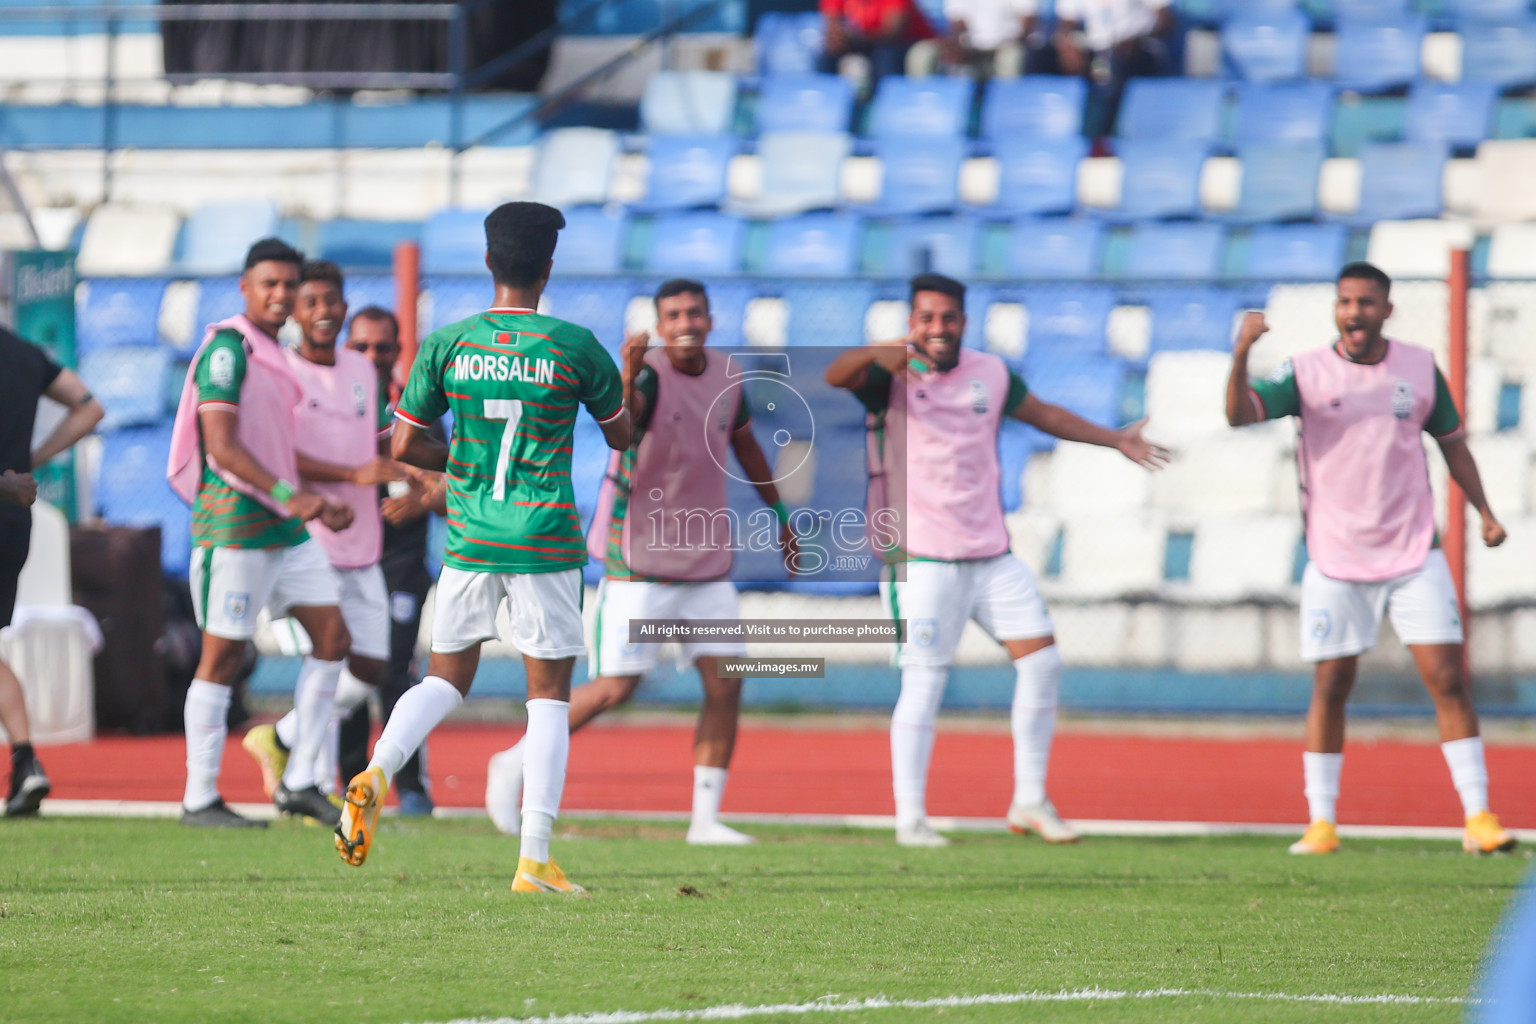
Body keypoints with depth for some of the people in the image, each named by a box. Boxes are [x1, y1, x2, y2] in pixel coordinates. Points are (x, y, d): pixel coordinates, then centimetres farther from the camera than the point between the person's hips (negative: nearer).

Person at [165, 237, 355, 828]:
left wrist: (318, 504, 21)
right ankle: (200, 798, 2)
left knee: (332, 637, 4)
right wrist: (288, 495, -27)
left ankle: (299, 783, 8)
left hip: (286, 529, 9)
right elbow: (222, 446, -20)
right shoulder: (228, 349, -12)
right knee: (222, 656, -4)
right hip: (234, 524, -9)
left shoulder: (275, 355, 17)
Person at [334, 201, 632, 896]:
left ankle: (377, 773, -12)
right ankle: (534, 860, -1)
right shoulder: (575, 348, -5)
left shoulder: (446, 344, 0)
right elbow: (622, 437, 9)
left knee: (446, 679, 16)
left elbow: (403, 447, 2)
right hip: (545, 543, -3)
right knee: (549, 696, 4)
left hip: (468, 543, 3)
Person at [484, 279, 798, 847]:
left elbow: (746, 447, 22)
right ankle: (515, 764, 11)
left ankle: (706, 817, 4)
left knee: (725, 683, -2)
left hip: (707, 562, 6)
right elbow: (621, 420, -40)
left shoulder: (726, 376, 4)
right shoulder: (649, 374, -16)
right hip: (639, 561, -6)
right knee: (616, 687, -7)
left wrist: (780, 517, 30)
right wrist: (628, 375, -61)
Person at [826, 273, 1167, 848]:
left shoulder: (991, 374, 10)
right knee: (924, 682, -9)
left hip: (991, 552, 6)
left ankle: (1029, 800, 13)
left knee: (1042, 660, 2)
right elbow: (836, 376, -26)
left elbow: (1042, 413, 27)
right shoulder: (892, 375, -7)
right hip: (922, 557, -6)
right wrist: (876, 356, -47)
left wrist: (1114, 439, 33)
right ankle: (909, 818, -3)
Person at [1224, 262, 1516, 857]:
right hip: (1336, 561, -1)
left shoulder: (1420, 369, 3)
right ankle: (1321, 824, 11)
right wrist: (1241, 356, -35)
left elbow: (1451, 440, 16)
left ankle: (1478, 818, -2)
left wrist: (1484, 510, 9)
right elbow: (1240, 415, -18)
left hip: (1414, 554, 1)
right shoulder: (1307, 373, -5)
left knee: (1446, 679, -5)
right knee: (1329, 689, 0)